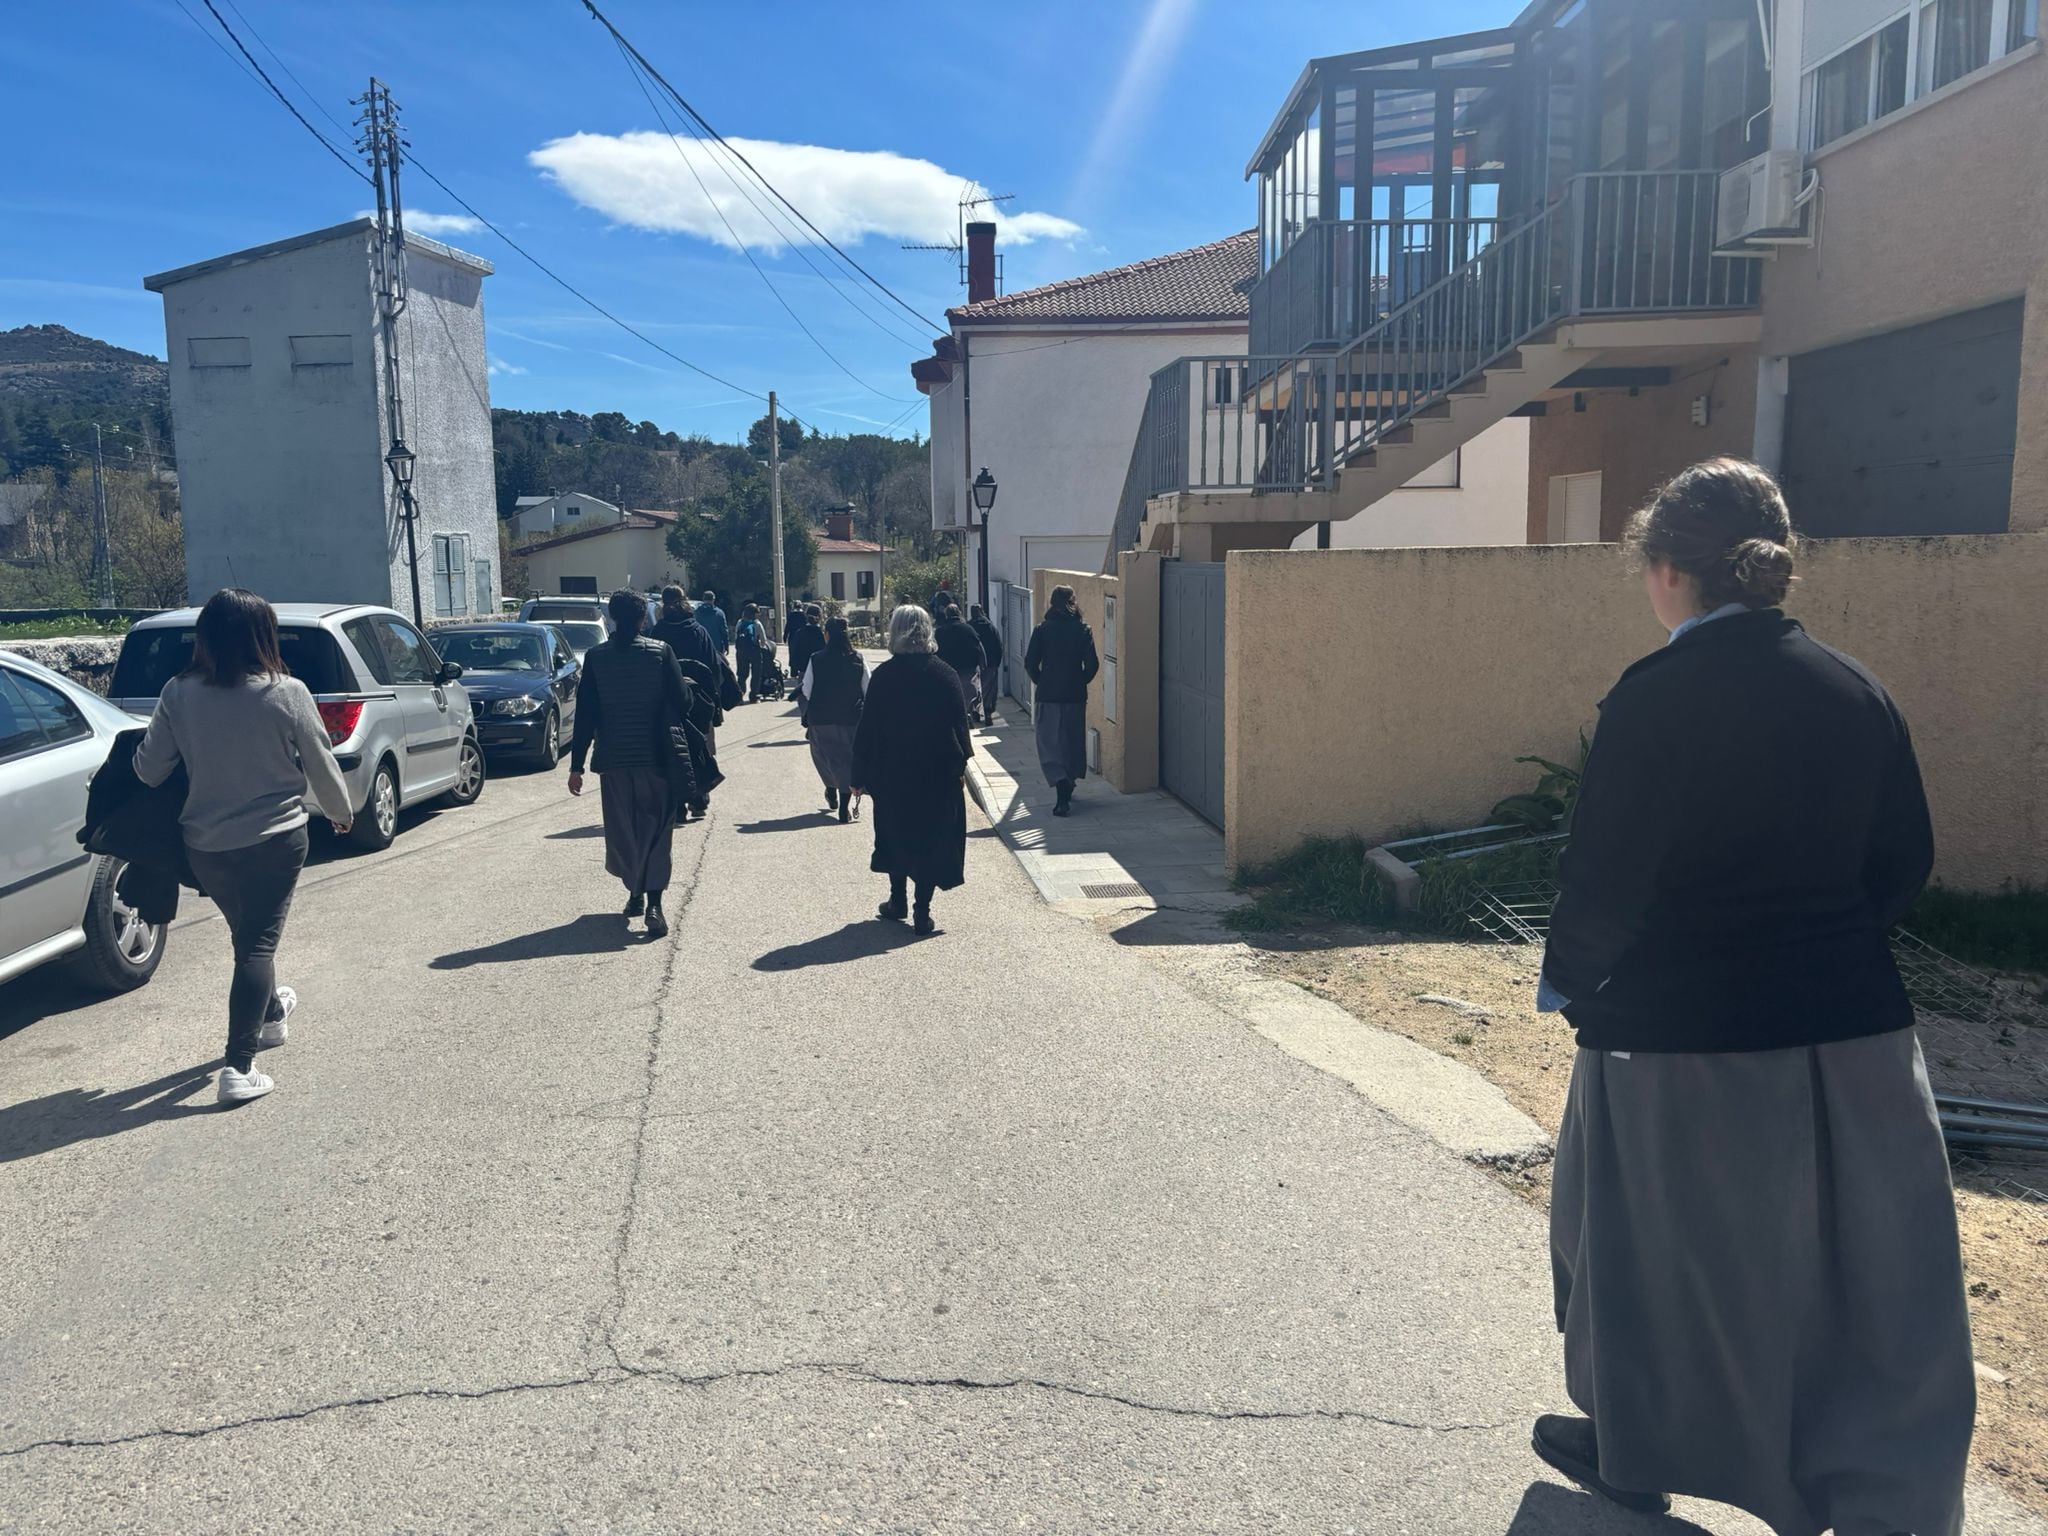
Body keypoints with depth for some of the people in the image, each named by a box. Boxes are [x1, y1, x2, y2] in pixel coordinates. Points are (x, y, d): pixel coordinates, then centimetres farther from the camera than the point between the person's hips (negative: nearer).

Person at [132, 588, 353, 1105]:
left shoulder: (179, 694, -7)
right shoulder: (286, 694, -14)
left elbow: (148, 768, -2)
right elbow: (321, 765, -6)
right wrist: (342, 811, 12)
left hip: (205, 844, 4)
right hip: (274, 838, -4)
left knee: (248, 933, 24)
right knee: (258, 943, 0)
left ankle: (270, 1012, 47)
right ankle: (238, 1066, -7)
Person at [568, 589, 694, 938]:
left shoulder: (596, 657, -2)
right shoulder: (660, 652, -5)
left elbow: (585, 715, -2)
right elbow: (681, 702, -6)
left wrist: (577, 765, 2)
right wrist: (678, 740, 13)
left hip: (613, 759, 1)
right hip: (655, 757, -1)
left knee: (621, 830, 16)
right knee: (655, 830, 2)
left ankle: (635, 891, 26)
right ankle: (653, 902, -9)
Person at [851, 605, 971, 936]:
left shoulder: (883, 676, -7)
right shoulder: (945, 674, -5)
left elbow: (868, 728, -6)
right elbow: (959, 722, -2)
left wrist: (860, 775, 0)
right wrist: (959, 764, 9)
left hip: (893, 772, 0)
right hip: (939, 772, 0)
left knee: (896, 834, 19)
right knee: (932, 837, 6)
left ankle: (898, 901, 28)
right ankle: (922, 914, 4)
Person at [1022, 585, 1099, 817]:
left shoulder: (1042, 629, -5)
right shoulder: (1083, 630, -2)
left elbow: (1030, 663, -7)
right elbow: (1092, 665, -6)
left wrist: (1041, 684, 9)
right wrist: (1079, 683, 10)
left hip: (1048, 696, -2)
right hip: (1075, 696, 2)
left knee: (1049, 745, -1)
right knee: (1073, 741, 17)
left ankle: (1063, 792, -19)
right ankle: (1068, 787, 30)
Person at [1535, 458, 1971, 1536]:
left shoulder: (1657, 695, -16)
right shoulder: (1853, 688, 2)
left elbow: (1606, 873, -17)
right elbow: (1905, 860, 7)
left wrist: (1564, 983, -1)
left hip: (1684, 1034, -5)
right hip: (1855, 1026, 5)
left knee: (1650, 1244, 15)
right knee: (1871, 1271, 16)